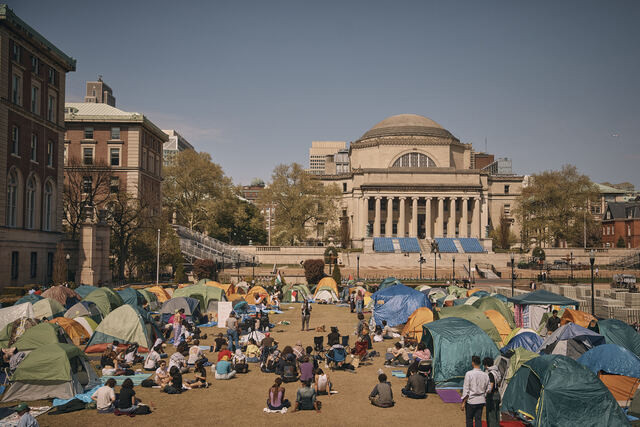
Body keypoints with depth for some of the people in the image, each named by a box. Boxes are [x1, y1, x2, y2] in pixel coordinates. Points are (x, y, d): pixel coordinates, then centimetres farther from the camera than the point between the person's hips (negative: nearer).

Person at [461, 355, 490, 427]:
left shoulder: (469, 374, -13)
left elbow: (466, 389, -13)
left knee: (469, 419, 9)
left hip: (471, 401, -4)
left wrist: (463, 403, -7)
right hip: (481, 401, 4)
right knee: (478, 420, 8)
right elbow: (488, 389, 5)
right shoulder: (485, 375, 0)